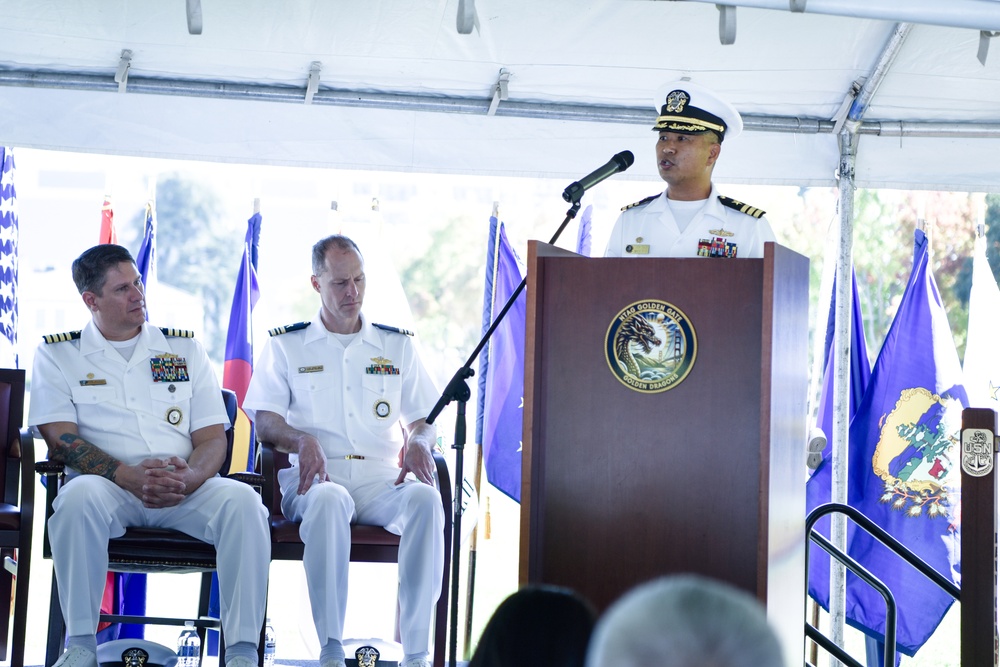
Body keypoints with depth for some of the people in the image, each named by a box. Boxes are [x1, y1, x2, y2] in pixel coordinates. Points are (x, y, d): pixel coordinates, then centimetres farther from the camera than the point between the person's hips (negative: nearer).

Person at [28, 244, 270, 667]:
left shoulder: (185, 349, 18)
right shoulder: (57, 354, 11)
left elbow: (213, 437, 10)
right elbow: (60, 439, -2)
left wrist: (189, 477, -15)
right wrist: (130, 476, -18)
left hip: (186, 489, 2)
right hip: (108, 485, -2)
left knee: (242, 499, -29)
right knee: (81, 495, -37)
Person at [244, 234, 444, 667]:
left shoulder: (398, 345, 22)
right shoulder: (286, 345, 16)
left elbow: (421, 418, 18)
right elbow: (264, 419, 6)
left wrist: (417, 441, -7)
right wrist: (302, 440, -16)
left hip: (383, 478, 2)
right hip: (318, 477, -2)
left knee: (424, 498, -34)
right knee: (328, 499, -40)